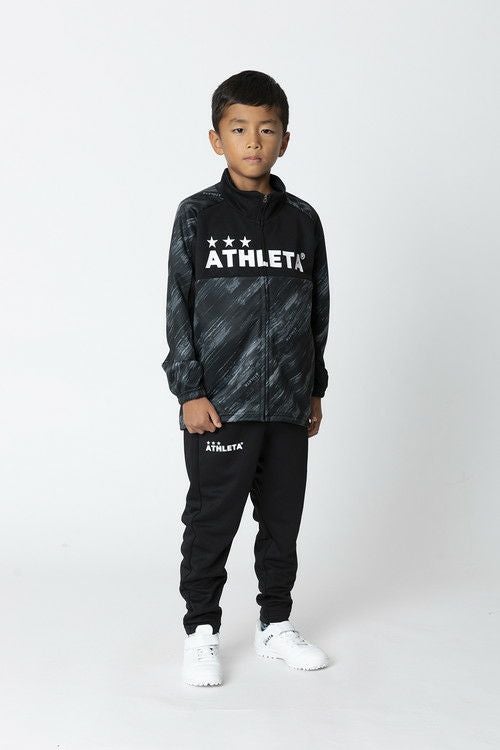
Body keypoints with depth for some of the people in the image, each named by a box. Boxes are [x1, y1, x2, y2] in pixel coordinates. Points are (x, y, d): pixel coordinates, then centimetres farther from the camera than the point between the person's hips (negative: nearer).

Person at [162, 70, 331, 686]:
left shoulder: (302, 220, 7)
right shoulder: (198, 215, -3)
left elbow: (317, 310, 12)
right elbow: (179, 309, -4)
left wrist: (314, 389, 13)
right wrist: (190, 391, -10)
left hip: (288, 404, 4)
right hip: (220, 404, -3)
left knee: (283, 519, 13)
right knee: (211, 522, 4)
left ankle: (275, 624, 29)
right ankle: (201, 632, 20)